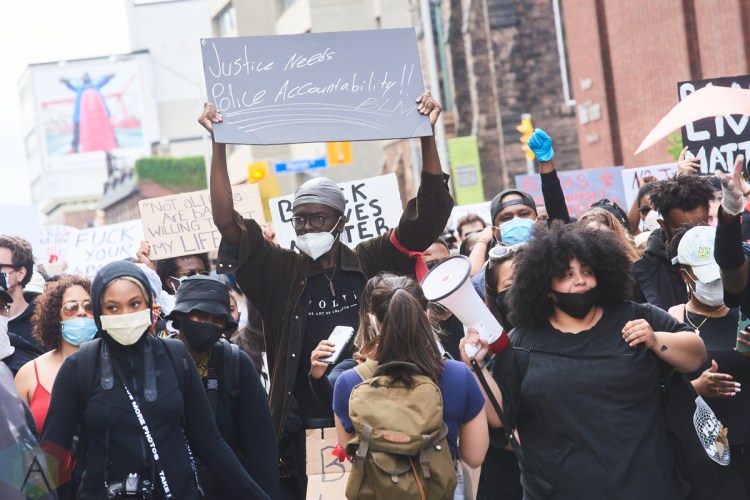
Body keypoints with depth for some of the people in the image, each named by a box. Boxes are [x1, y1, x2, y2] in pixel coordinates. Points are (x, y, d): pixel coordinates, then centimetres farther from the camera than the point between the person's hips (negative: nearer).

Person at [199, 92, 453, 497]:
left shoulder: (372, 263, 3)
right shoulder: (280, 273, 3)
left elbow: (430, 216, -2)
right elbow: (227, 221, -5)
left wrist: (427, 137, -11)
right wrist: (219, 146, -13)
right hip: (303, 432, 0)